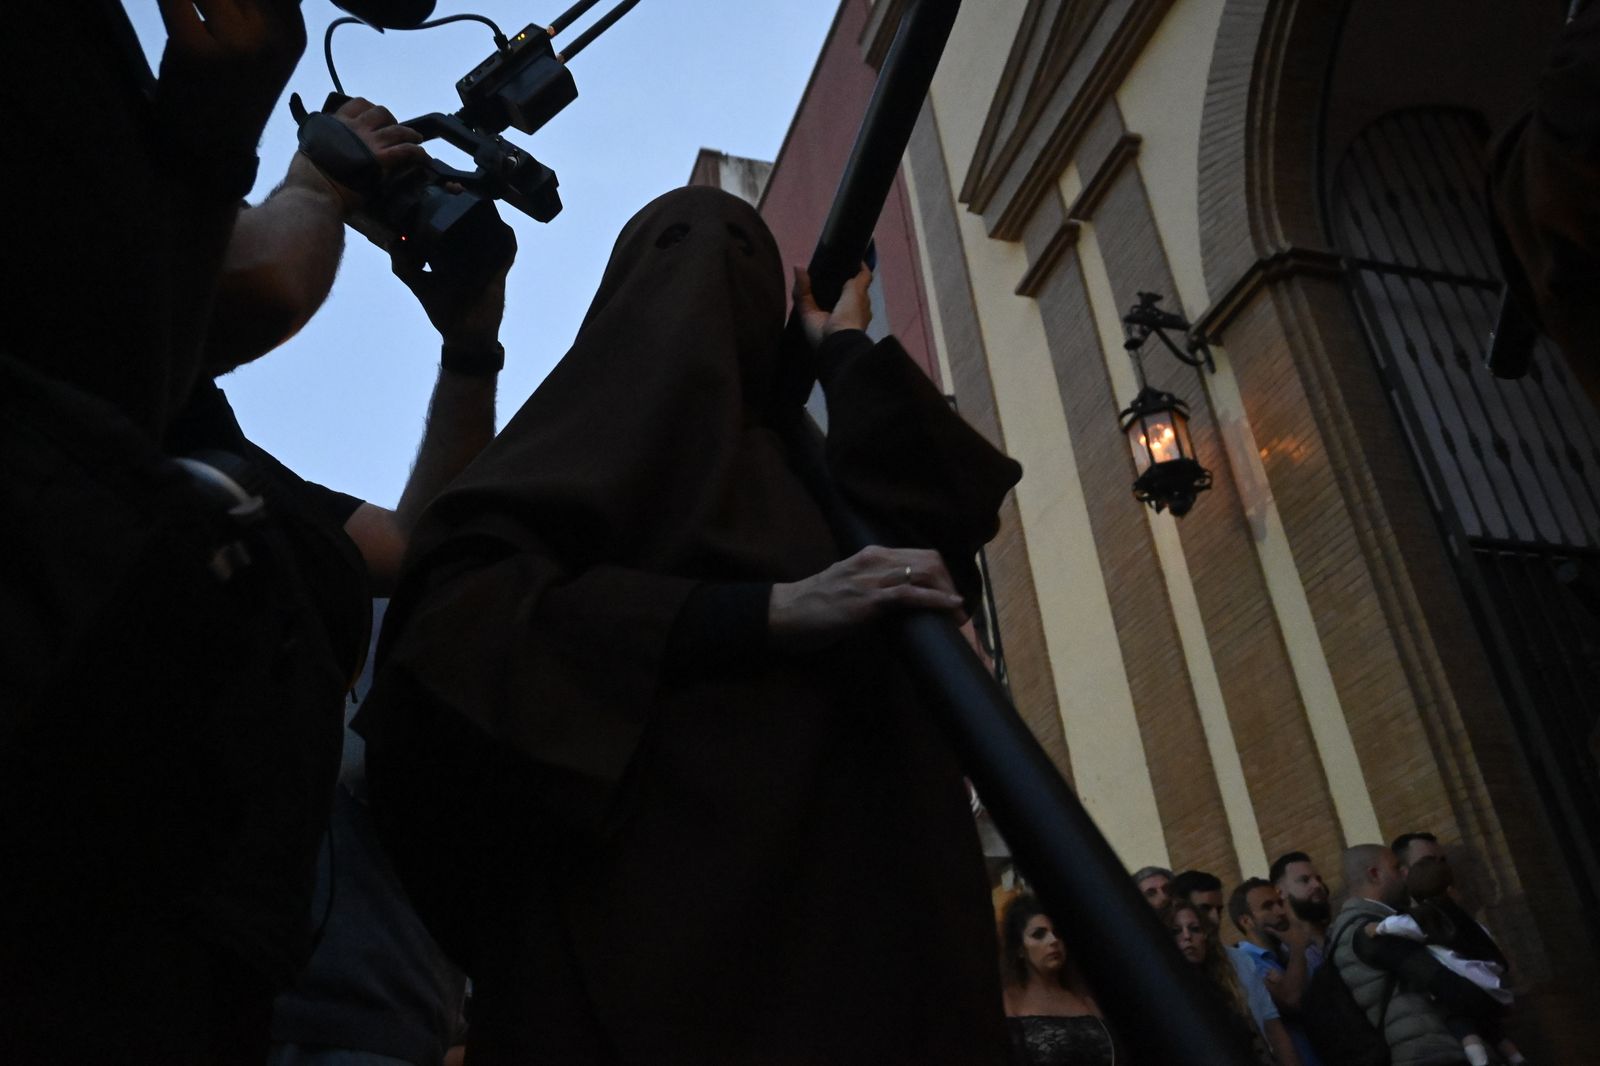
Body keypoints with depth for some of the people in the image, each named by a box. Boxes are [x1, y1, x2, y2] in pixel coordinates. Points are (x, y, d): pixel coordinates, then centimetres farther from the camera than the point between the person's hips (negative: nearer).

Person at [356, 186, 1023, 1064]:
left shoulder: (776, 437, 23)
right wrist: (769, 610, -19)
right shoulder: (648, 384, 4)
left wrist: (846, 347, 19)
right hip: (671, 880, -7)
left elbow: (948, 511, 9)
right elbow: (460, 599, -11)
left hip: (825, 880, 7)